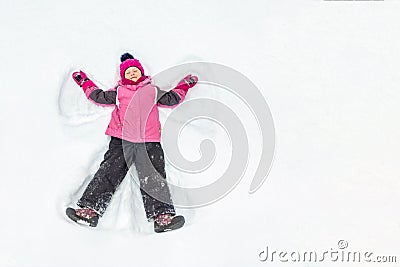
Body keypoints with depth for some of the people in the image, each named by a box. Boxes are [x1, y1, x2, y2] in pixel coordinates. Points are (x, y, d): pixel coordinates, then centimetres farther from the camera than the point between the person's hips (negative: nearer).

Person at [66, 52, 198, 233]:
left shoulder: (153, 91, 21)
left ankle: (162, 215, -20)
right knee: (108, 173, -8)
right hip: (121, 140, 0)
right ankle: (90, 209, -10)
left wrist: (184, 86, 27)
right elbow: (100, 97, 20)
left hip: (149, 142, 0)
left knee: (153, 177, -11)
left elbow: (171, 100, 27)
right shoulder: (118, 92, 18)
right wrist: (85, 83, 25)